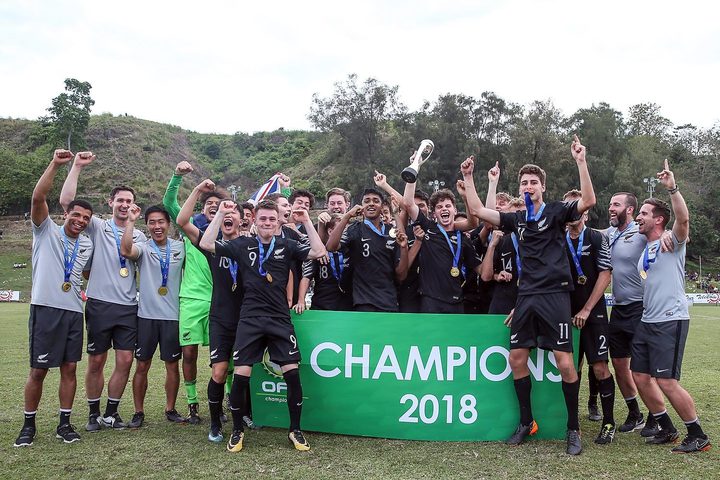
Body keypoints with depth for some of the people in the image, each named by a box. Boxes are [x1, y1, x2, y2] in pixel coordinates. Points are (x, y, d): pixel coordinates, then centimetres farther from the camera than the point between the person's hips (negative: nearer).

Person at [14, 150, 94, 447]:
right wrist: (56, 164, -22)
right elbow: (38, 198, -14)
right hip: (45, 309, -4)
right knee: (38, 370, 1)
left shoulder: (87, 245, 14)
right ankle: (29, 424, 16)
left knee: (69, 368, 6)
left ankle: (64, 423, 17)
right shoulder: (46, 231, 1)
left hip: (74, 311, 4)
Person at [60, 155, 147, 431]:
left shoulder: (140, 236, 11)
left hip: (128, 307, 2)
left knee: (125, 362, 2)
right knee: (96, 362, 5)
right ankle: (94, 414, 21)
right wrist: (77, 167, -11)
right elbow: (66, 201, -7)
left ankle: (111, 412, 18)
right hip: (100, 304, -2)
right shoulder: (98, 228, 4)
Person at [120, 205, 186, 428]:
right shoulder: (143, 248, -4)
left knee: (172, 365, 9)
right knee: (142, 366, 6)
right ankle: (139, 412, 19)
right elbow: (125, 251, -23)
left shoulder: (180, 247, 5)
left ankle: (170, 409, 23)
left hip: (173, 316, 2)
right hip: (147, 315, -1)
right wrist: (130, 221, -28)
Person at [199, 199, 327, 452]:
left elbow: (319, 252, -5)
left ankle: (295, 430, 14)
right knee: (241, 376, -3)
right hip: (250, 320, 0)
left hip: (280, 320, 0)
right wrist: (220, 214, -5)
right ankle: (237, 430, 19)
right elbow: (205, 244, -2)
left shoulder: (286, 245, 5)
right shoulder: (243, 245, 4)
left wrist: (306, 222, -8)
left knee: (292, 374, -4)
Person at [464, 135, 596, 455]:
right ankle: (526, 422, 21)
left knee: (564, 363, -7)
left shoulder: (556, 211, 1)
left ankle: (573, 429, 10)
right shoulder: (517, 219, 12)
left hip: (554, 294, -5)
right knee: (517, 360, 5)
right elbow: (477, 211, 11)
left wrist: (581, 162, -20)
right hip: (526, 297, 5)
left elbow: (588, 202, -16)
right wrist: (468, 178, 7)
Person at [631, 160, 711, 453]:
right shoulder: (644, 250, 17)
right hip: (647, 321, 8)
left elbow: (684, 219, -27)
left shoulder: (672, 242, -6)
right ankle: (667, 429, 24)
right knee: (640, 377, 8)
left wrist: (672, 189, -36)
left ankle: (698, 436, 9)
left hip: (670, 321, -8)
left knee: (667, 381, -9)